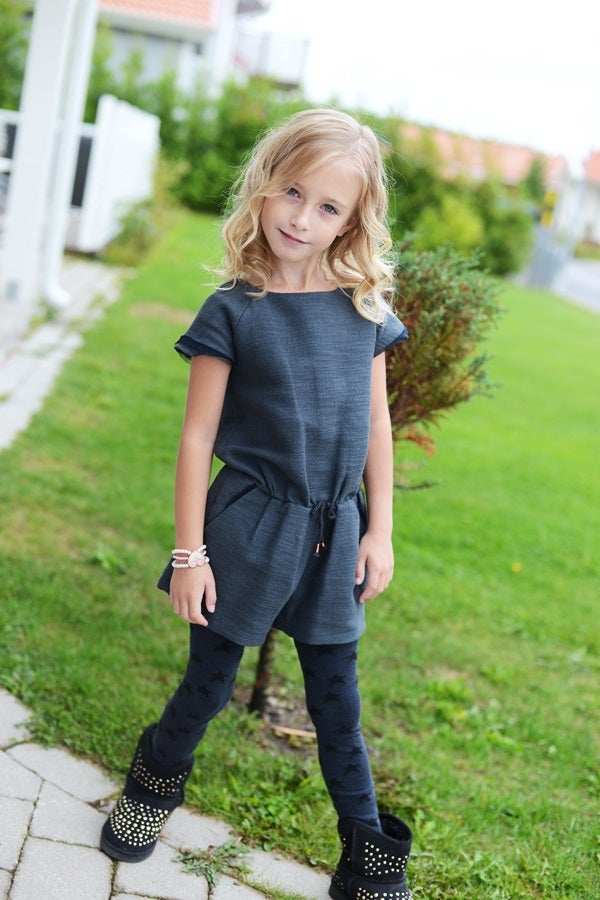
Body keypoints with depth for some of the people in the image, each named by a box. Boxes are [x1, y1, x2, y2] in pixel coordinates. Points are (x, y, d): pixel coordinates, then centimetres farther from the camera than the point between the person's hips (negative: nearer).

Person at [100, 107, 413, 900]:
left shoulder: (364, 309, 0)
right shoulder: (233, 312, -10)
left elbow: (376, 424, 7)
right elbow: (198, 437, -7)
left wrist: (379, 530, 5)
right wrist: (189, 552, -8)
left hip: (335, 535, 3)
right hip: (249, 527, -2)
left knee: (337, 695, 12)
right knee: (210, 679, 11)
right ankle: (158, 777, 41)